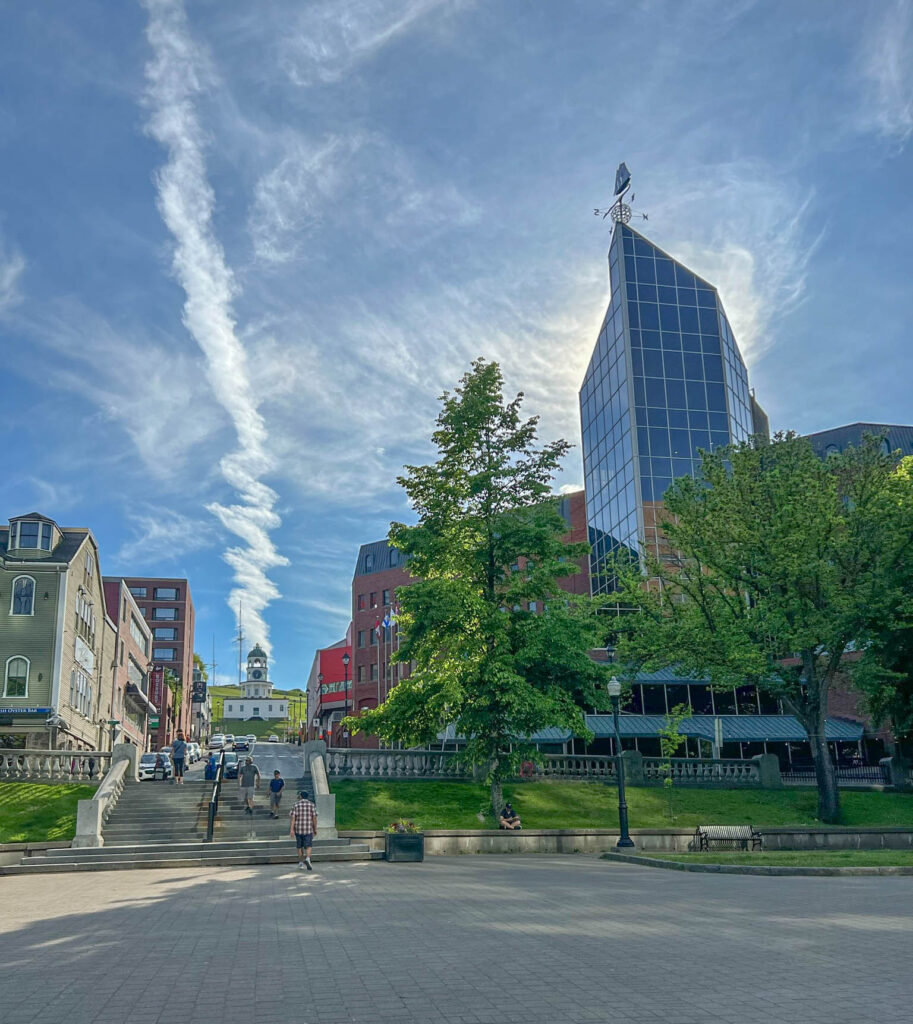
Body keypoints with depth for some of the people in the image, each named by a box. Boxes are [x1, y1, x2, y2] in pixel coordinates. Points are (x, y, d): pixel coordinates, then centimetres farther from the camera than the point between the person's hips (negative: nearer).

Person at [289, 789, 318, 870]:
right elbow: (314, 818, -3)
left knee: (300, 847, 15)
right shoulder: (311, 805, 1)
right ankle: (307, 858, -27)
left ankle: (300, 863, 22)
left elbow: (292, 817, -6)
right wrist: (315, 828, 5)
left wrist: (291, 829, -7)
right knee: (308, 846, -1)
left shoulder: (296, 805, 1)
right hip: (308, 830, -1)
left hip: (298, 830, 1)